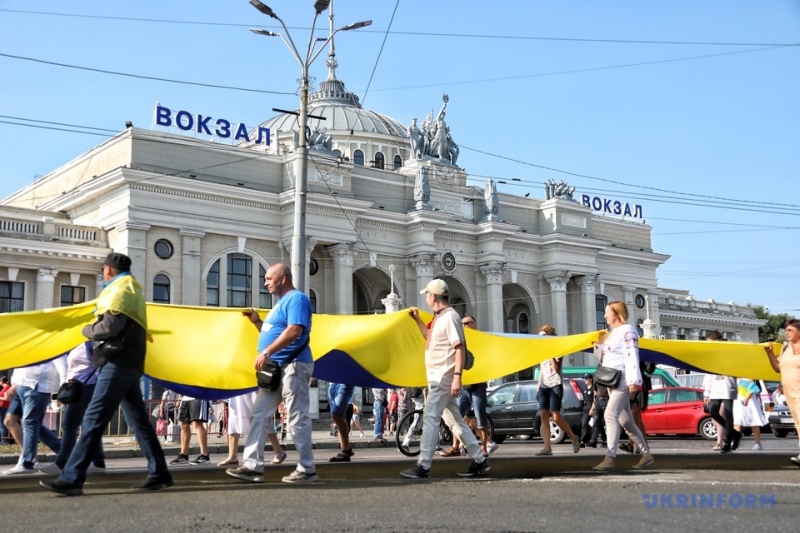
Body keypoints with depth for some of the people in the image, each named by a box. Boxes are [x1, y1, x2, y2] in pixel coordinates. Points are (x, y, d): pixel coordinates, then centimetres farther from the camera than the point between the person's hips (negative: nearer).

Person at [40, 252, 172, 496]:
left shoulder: (120, 291, -8)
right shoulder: (132, 290, 24)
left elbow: (109, 327, -20)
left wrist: (86, 330, -3)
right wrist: (95, 328, 8)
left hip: (119, 362, -10)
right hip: (127, 362, 10)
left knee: (94, 418, -12)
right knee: (138, 419, 9)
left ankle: (71, 479, -14)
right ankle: (159, 473, 9)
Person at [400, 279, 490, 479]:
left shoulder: (449, 316, -15)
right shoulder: (438, 318, 15)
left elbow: (460, 348, -20)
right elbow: (431, 338, 33)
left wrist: (457, 376, -26)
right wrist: (417, 320, 25)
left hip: (443, 379, -10)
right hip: (437, 378, 10)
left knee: (430, 418, -9)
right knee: (454, 420, 12)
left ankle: (423, 467, -6)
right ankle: (479, 461, 17)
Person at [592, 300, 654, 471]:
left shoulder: (627, 330, -10)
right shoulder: (613, 332, 19)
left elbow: (632, 356, -19)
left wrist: (634, 381, -25)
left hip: (623, 380, -10)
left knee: (610, 415, -20)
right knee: (625, 421, 10)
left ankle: (610, 458, -23)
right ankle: (646, 454, 19)